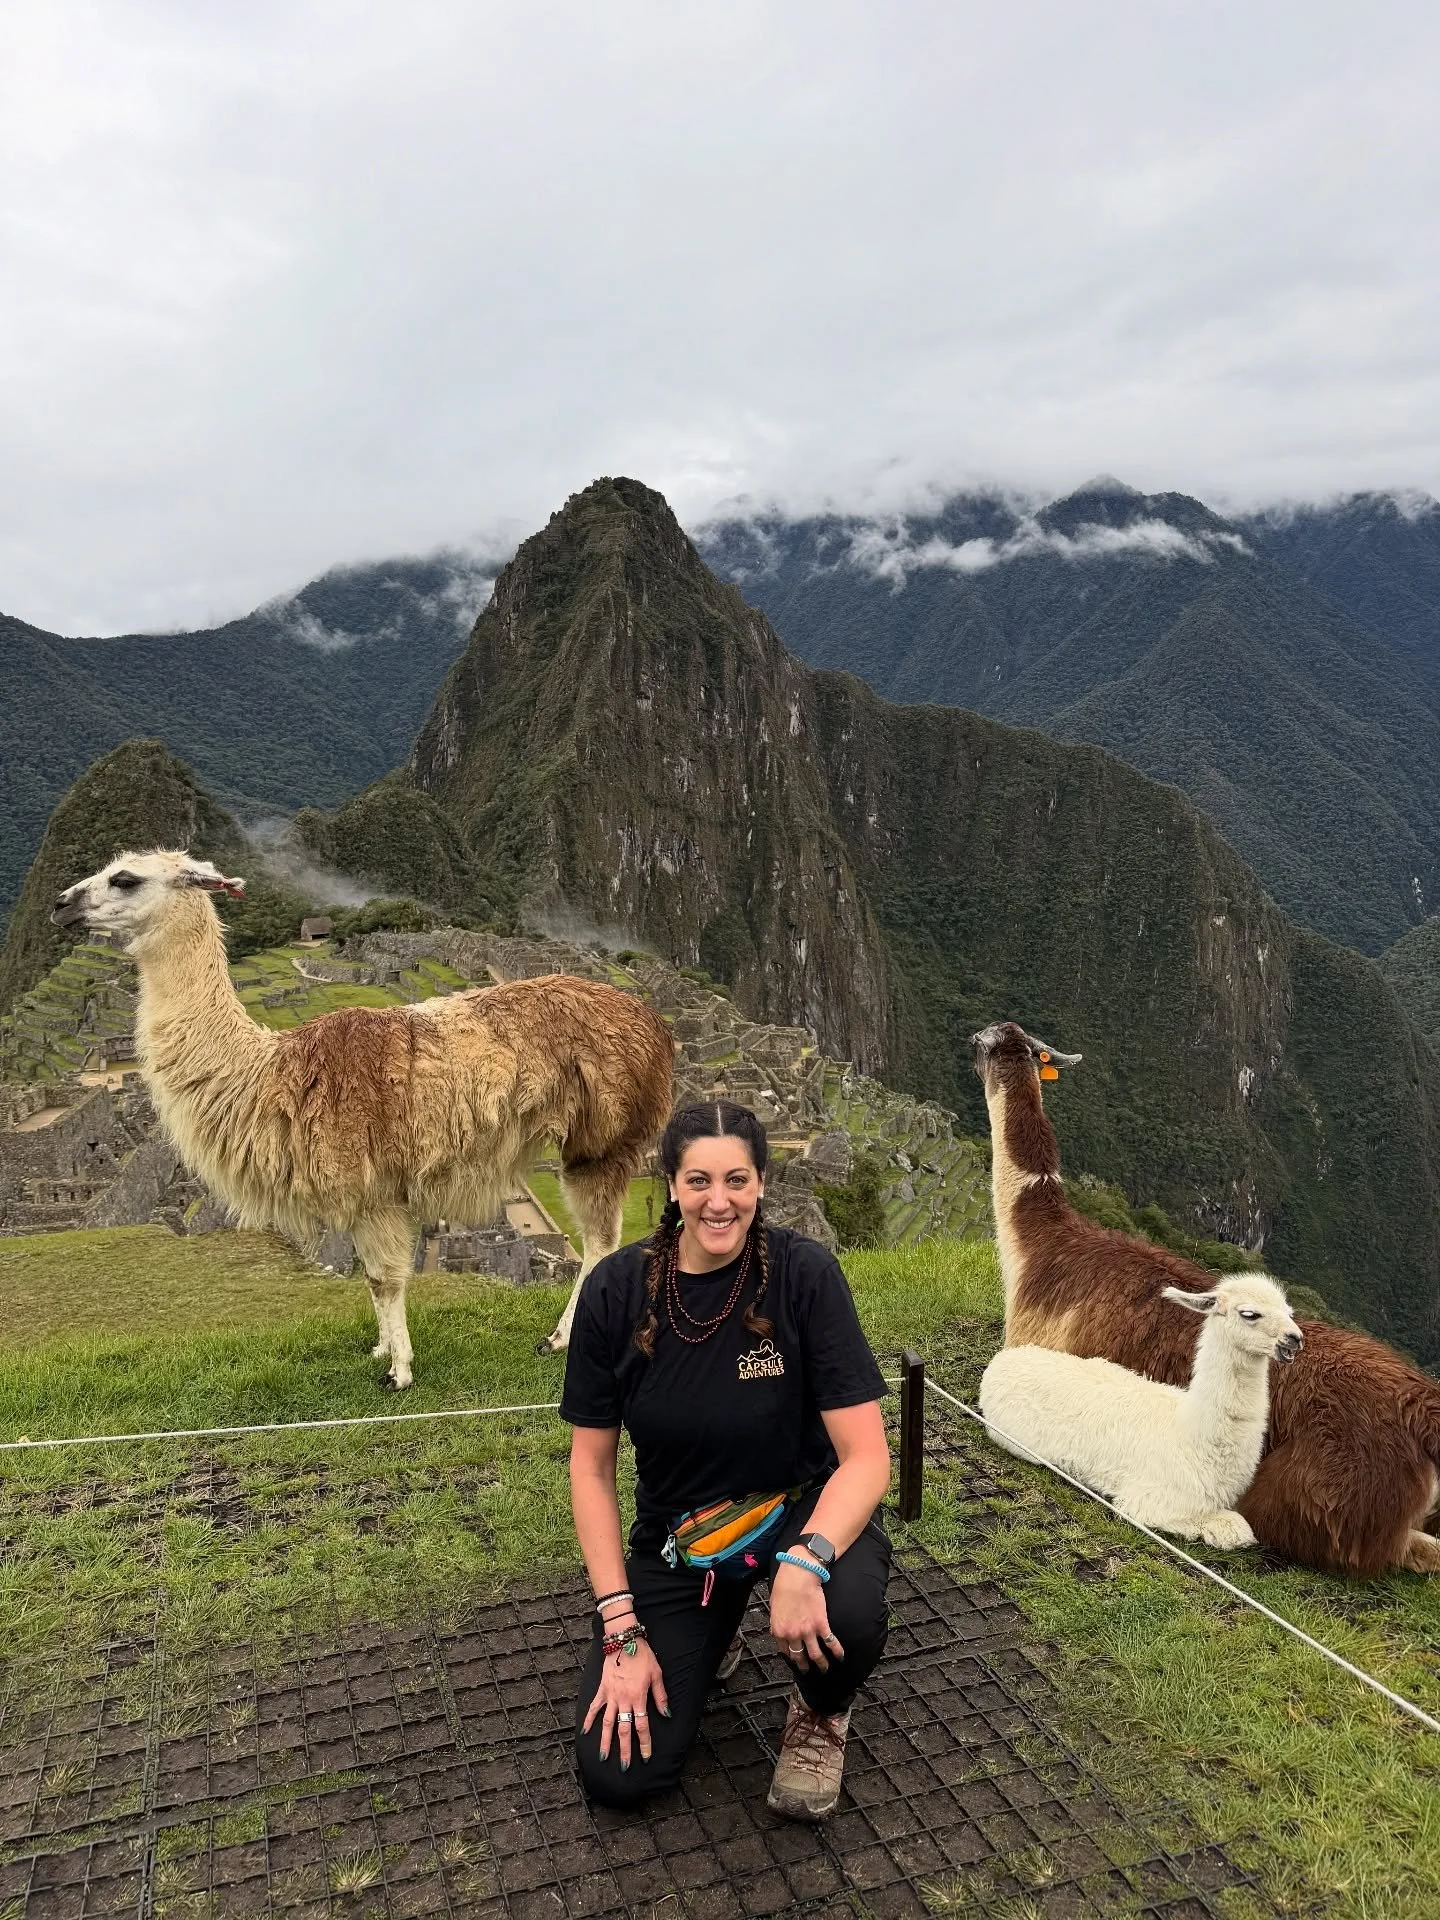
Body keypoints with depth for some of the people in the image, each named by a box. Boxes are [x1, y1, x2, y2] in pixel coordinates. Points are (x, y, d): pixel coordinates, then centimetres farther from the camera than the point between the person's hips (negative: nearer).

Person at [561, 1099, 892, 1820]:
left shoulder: (805, 1273, -22)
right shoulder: (616, 1290, -17)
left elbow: (866, 1455, -22)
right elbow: (591, 1468, -7)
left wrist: (804, 1560, -40)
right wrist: (621, 1630, -12)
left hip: (800, 1509, -2)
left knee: (844, 1614, -35)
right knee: (614, 1773, -9)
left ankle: (822, 1708, 3)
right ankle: (709, 1638, 23)